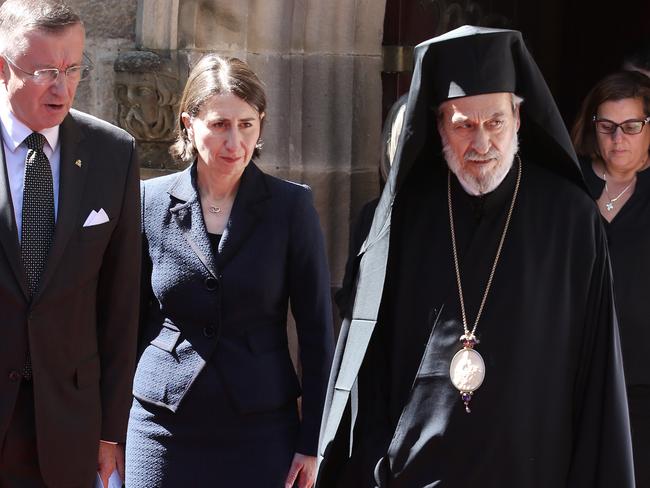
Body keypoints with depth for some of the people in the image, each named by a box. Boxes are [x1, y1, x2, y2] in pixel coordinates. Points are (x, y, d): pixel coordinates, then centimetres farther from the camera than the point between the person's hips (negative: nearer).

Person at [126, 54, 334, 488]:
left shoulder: (292, 205, -2)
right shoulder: (151, 201, 2)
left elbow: (317, 330, 0)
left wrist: (312, 444, -2)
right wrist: (115, 430, 9)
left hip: (262, 432, -1)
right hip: (163, 428, 1)